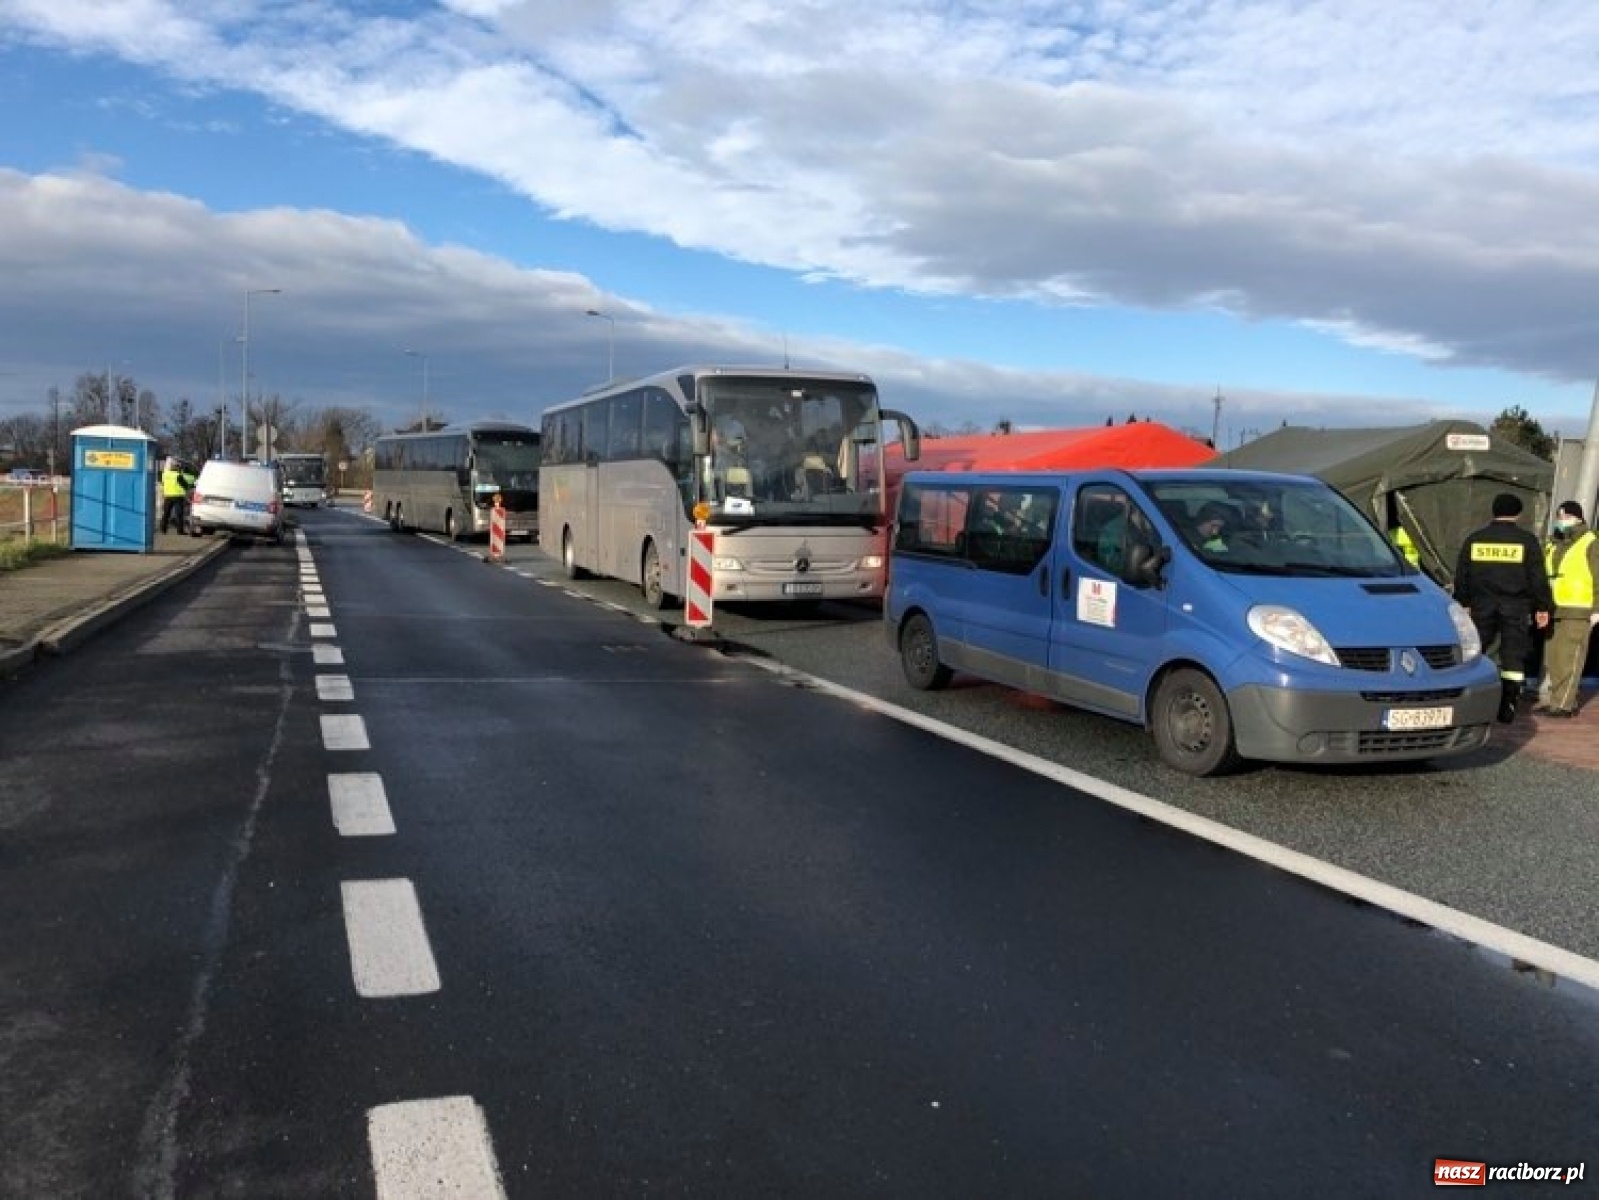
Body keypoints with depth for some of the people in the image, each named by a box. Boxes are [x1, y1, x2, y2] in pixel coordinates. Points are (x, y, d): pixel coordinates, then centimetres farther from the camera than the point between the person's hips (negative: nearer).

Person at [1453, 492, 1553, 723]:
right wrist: (1543, 607, 4)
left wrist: (1463, 603, 17)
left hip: (1482, 606, 2)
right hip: (1516, 608, -2)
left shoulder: (1474, 539, 6)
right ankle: (1508, 707, 0)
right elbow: (1538, 577, -2)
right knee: (1513, 656, 2)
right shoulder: (1527, 541, -2)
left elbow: (1461, 576, 9)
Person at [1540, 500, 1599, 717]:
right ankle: (1564, 702, 17)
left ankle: (1562, 705, -10)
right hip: (1553, 611, 7)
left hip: (1577, 613, -7)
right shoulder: (1552, 545, 18)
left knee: (1569, 659, -9)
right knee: (1552, 660, 9)